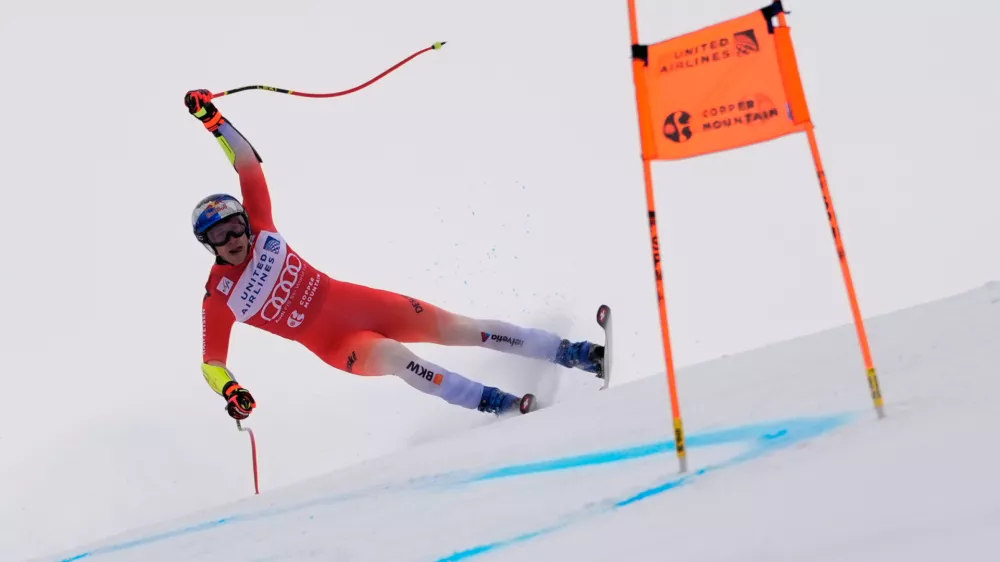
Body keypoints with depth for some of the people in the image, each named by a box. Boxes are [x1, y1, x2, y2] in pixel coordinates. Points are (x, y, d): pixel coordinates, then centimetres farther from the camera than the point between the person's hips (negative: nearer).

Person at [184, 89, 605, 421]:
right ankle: (500, 404, -35)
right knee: (392, 356, -34)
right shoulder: (219, 300, -7)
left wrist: (212, 120, -8)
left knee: (454, 327, -10)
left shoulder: (260, 231, -1)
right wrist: (231, 392, -22)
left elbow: (248, 164, 0)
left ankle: (574, 354, -10)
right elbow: (211, 362, -2)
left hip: (356, 302, 3)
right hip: (334, 342, -3)